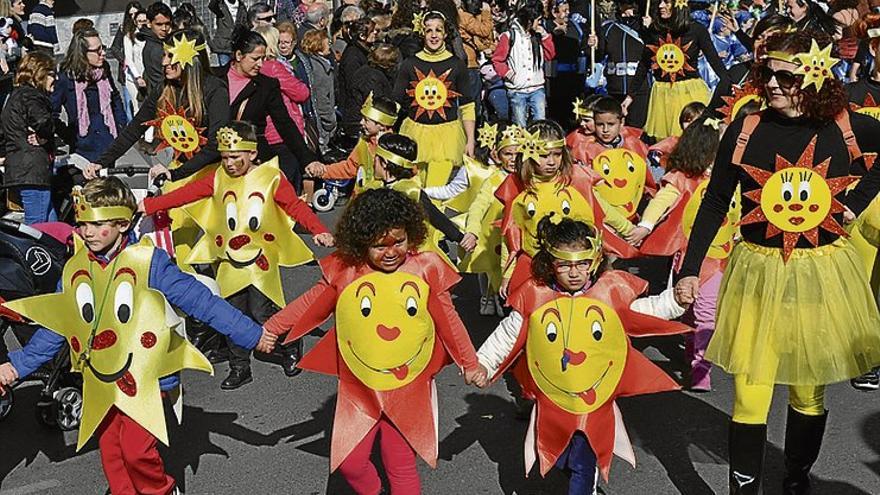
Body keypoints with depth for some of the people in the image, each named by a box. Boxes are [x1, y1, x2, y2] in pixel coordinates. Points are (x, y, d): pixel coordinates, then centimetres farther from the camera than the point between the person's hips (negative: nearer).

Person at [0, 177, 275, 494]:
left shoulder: (148, 261, -12)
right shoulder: (74, 270, 3)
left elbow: (199, 300, -12)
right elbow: (54, 328, 13)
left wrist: (251, 334, -12)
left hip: (143, 376, -5)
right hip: (100, 382, 5)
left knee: (136, 449, -10)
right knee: (111, 454, 10)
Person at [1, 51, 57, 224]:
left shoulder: (16, 95, 22)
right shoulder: (30, 95, -10)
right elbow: (43, 122, -29)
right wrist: (44, 138, -7)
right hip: (33, 170, -10)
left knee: (51, 222, 14)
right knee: (36, 226, -7)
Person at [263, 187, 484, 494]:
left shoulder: (425, 269, -9)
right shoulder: (345, 271, -8)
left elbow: (448, 320, 0)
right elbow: (308, 306, 5)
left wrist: (470, 364, 7)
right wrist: (270, 328, 7)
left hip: (408, 388, -1)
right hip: (359, 389, 1)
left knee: (402, 465, 5)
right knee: (349, 463, 4)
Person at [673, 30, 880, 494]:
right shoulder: (745, 130, -6)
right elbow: (715, 204, 0)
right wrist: (690, 269, -4)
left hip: (822, 272, 1)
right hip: (759, 271, -1)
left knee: (809, 389, 14)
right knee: (750, 391, -1)